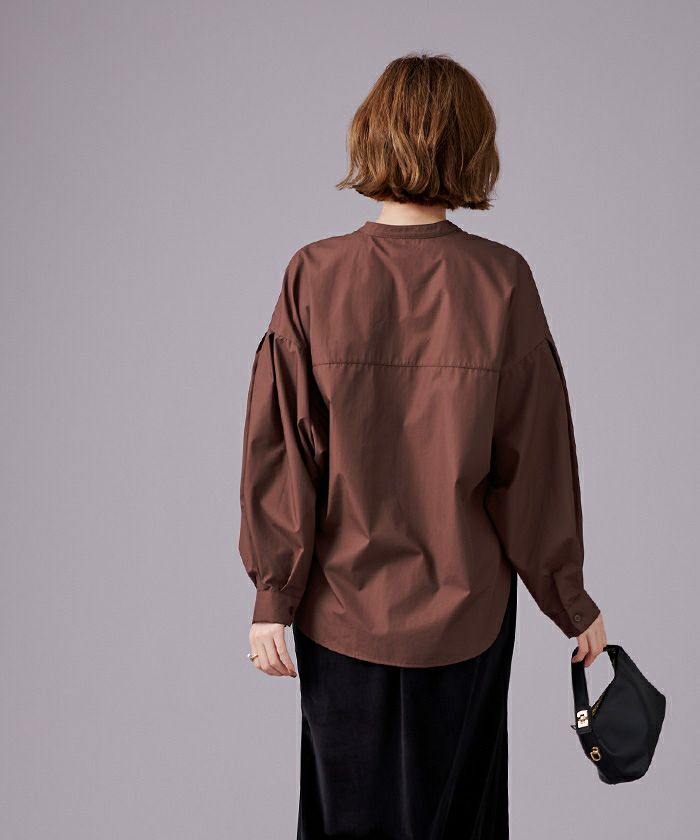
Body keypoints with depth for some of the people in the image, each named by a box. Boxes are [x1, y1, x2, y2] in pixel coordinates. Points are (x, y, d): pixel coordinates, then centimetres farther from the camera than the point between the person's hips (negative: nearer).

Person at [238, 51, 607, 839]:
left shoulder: (314, 277, -13)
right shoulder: (502, 282, -14)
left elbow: (280, 448, -10)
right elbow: (535, 457, -8)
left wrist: (271, 597, 0)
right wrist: (571, 601, 4)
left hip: (343, 605, 0)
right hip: (464, 605, 0)